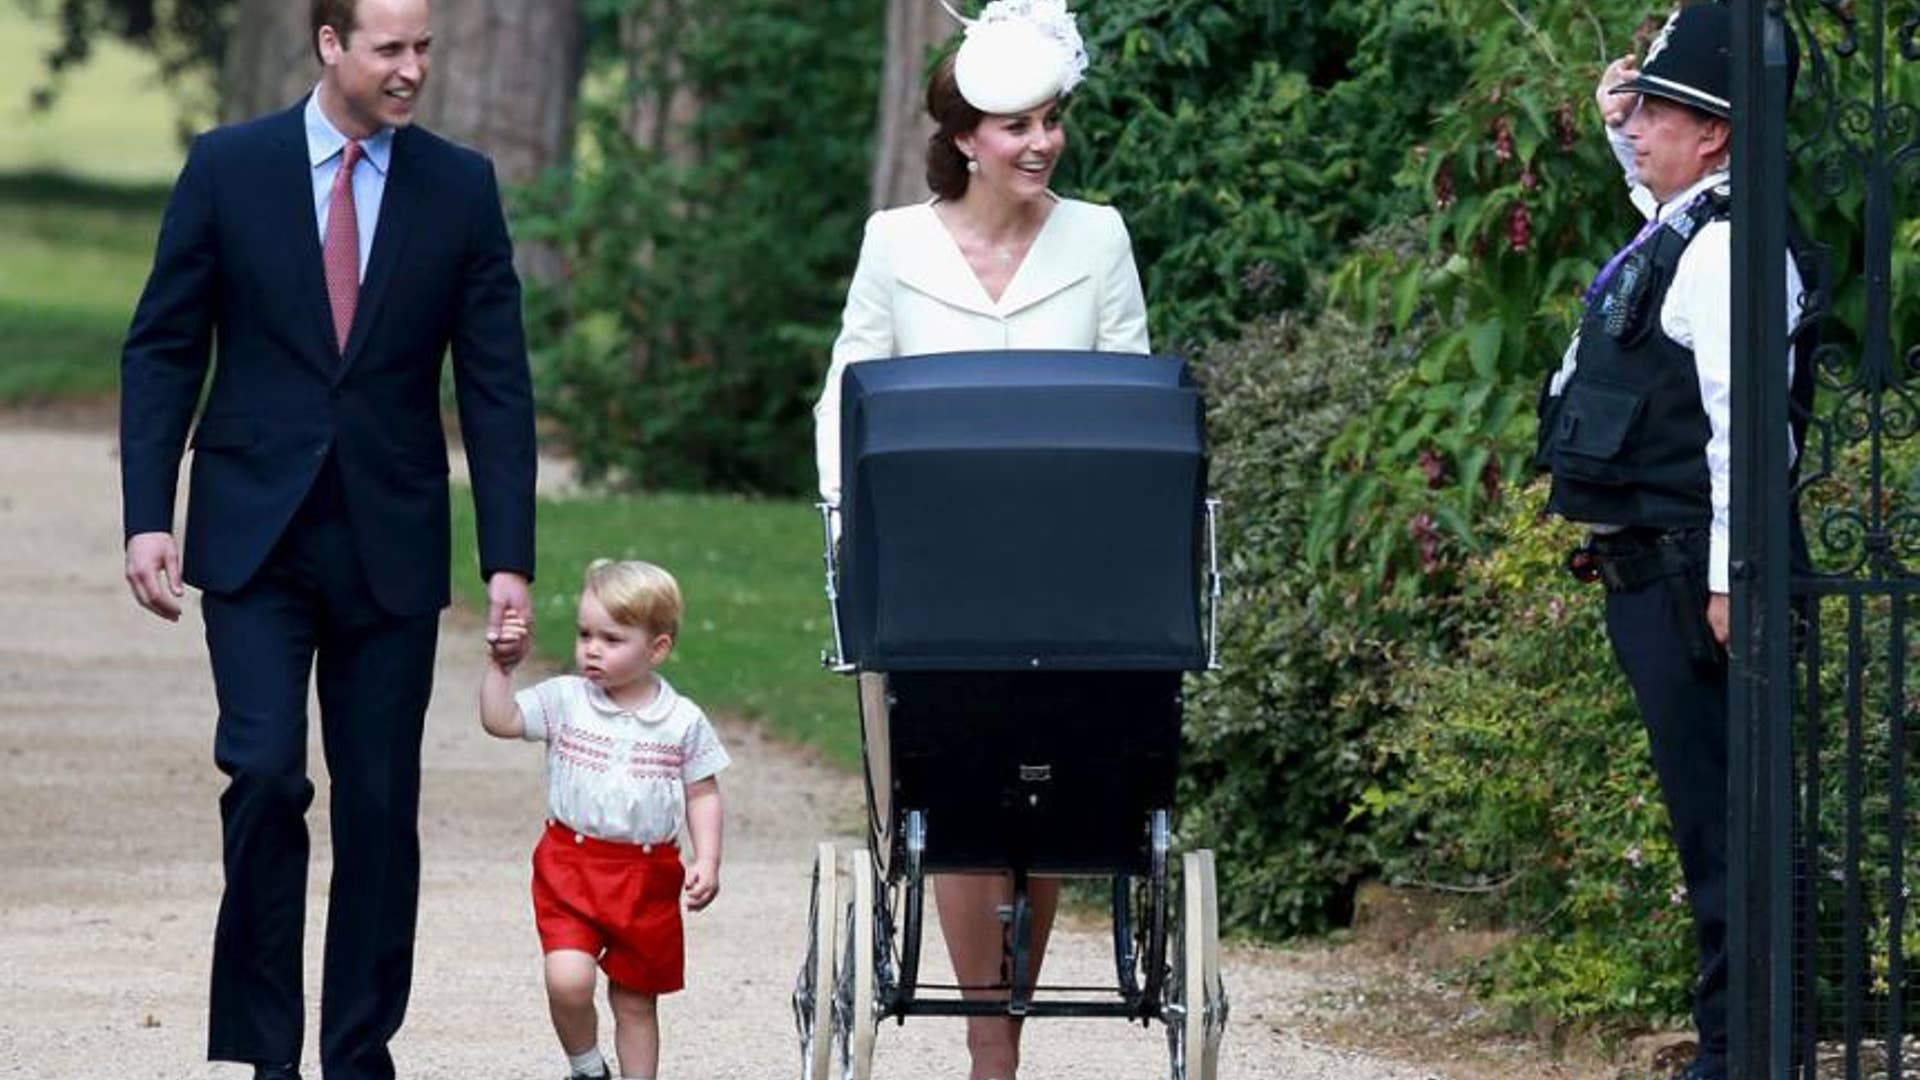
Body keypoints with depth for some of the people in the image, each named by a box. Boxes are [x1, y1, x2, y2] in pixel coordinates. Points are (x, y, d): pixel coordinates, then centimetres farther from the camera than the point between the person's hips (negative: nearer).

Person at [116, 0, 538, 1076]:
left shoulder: (462, 187, 3)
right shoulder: (229, 167, 0)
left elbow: (496, 383, 4)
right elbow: (162, 350, 3)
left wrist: (509, 559, -3)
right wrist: (149, 517, -6)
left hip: (391, 544, 2)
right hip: (257, 540, -2)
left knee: (381, 807, 3)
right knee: (265, 775, -14)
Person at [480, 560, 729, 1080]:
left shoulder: (683, 721, -2)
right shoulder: (564, 700, -1)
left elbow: (702, 797, 3)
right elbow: (500, 720, -9)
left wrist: (707, 862, -7)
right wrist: (499, 666, -18)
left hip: (647, 878, 1)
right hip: (570, 866, -1)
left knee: (635, 999, 12)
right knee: (568, 979, -19)